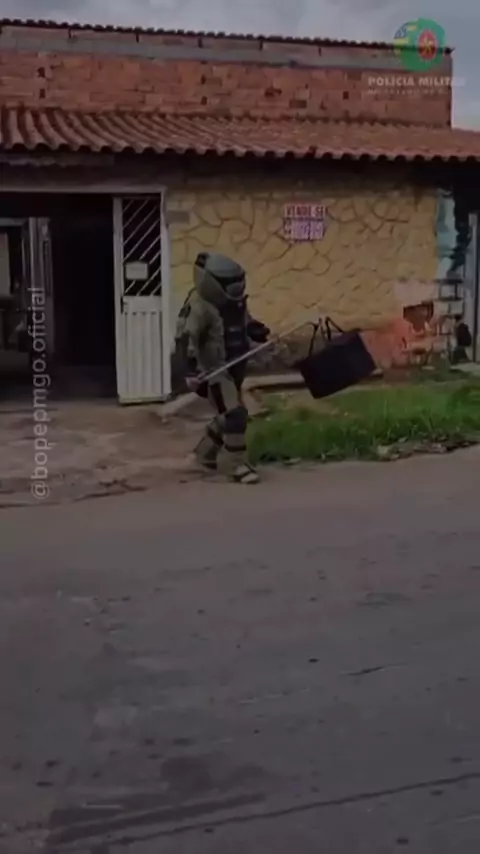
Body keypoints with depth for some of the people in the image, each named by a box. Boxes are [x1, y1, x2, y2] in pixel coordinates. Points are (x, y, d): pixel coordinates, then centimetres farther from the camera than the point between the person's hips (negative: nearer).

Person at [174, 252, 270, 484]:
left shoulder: (234, 302, 6)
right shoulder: (199, 306, -21)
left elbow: (246, 323, 23)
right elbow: (185, 339, -27)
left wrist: (262, 333, 2)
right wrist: (190, 371, -38)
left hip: (233, 367, 10)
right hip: (212, 368, -10)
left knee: (227, 415, 20)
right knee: (234, 414, -15)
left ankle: (205, 453, 39)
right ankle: (237, 465, -4)